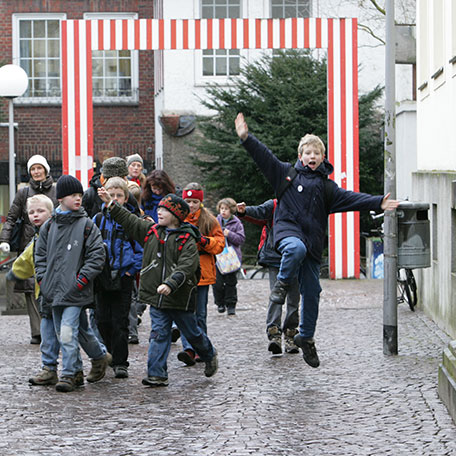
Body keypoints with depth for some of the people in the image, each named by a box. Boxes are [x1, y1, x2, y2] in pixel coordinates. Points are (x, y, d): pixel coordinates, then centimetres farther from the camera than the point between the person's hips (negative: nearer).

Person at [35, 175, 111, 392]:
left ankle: (68, 375, -5)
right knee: (71, 330, 13)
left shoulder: (87, 226, -3)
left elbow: (96, 256, -4)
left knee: (68, 332, -13)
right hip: (54, 291, 5)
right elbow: (40, 254, 16)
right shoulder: (48, 226, 9)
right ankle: (100, 355, 33)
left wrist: (81, 280, -11)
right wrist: (43, 279, 5)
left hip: (75, 292, -5)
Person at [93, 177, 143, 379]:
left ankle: (120, 362, 1)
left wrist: (132, 270, -7)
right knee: (102, 319, 7)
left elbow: (141, 249, 0)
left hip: (123, 278, -3)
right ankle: (110, 354, 24)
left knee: (120, 321, -2)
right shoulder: (98, 219, 6)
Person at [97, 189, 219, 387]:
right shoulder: (151, 231, 6)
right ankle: (157, 374, -3)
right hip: (157, 296, 4)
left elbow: (186, 267, -22)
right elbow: (129, 220, 12)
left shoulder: (187, 240, -12)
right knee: (159, 334, -1)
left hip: (179, 297, -4)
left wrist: (170, 283, -34)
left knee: (192, 332, 13)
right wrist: (111, 204, 7)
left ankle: (209, 355, 39)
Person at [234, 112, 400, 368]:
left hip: (313, 240, 3)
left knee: (312, 292, 4)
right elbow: (264, 157, 4)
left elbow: (351, 199, 4)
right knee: (296, 249, -42)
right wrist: (246, 138, -8)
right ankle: (283, 282, -14)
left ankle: (306, 337, 20)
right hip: (288, 228, -3)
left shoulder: (326, 186, 14)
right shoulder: (287, 173, 11)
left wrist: (378, 203, -10)